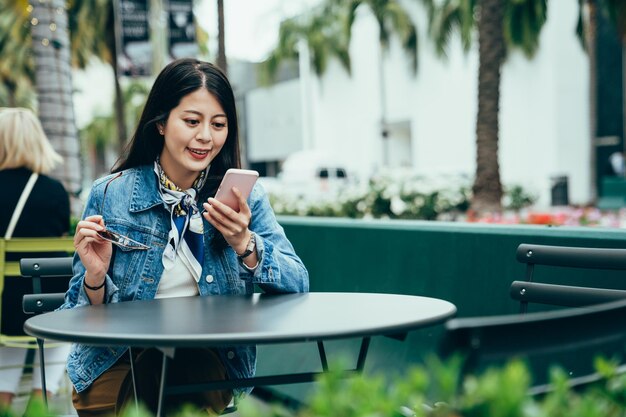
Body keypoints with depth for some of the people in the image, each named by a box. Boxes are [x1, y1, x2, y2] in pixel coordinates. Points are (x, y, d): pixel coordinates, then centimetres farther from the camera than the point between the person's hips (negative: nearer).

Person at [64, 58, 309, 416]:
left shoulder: (244, 198, 3)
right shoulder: (110, 196, -2)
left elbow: (298, 284, -7)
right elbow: (87, 316, 2)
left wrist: (244, 244, -23)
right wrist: (95, 276, -19)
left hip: (206, 360, 1)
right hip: (119, 359, 0)